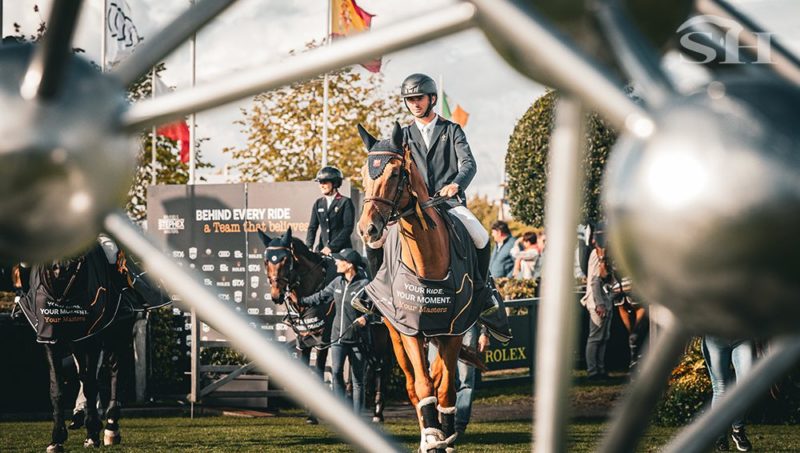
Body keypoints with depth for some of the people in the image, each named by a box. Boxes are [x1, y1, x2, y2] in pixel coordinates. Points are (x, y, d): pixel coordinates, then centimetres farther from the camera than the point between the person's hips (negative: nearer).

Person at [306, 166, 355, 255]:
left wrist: (331, 247, -16)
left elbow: (348, 228, -9)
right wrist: (309, 247, -5)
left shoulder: (345, 202, -2)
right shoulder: (318, 203, 14)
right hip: (322, 250, 5)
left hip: (341, 249, -5)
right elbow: (312, 227, 12)